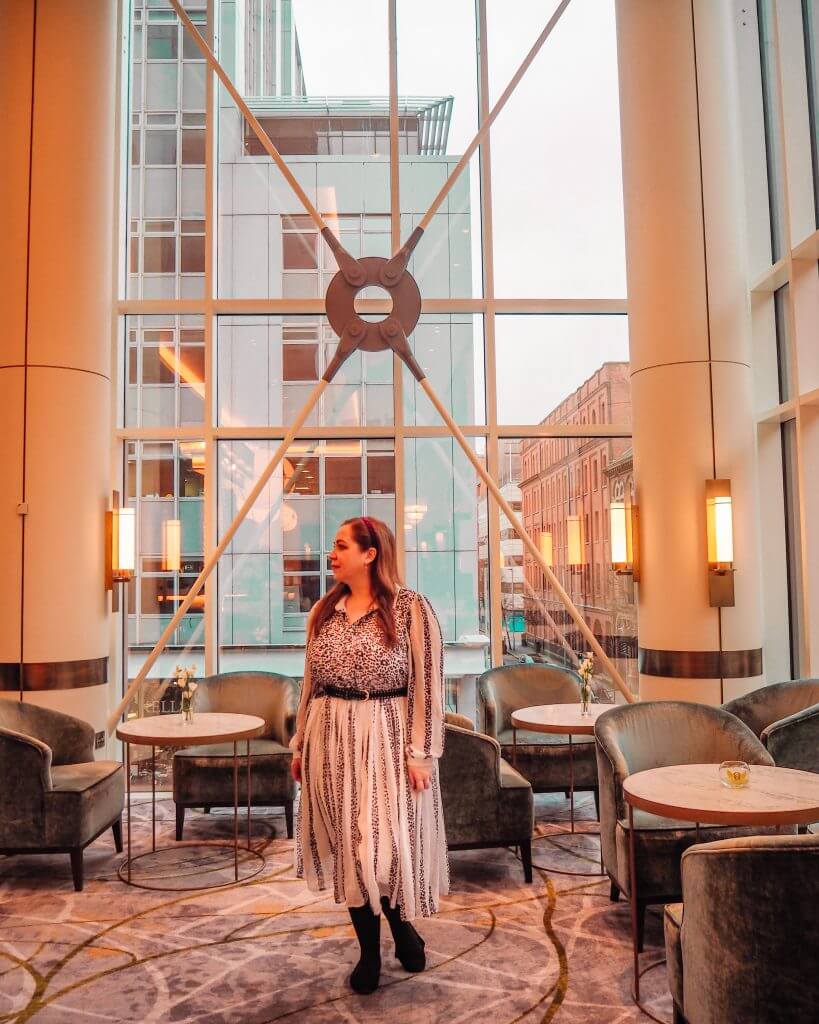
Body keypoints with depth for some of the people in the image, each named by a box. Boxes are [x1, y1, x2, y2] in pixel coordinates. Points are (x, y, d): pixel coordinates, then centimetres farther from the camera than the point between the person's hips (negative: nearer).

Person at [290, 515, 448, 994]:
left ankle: (402, 924, 30)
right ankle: (369, 951, 26)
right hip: (332, 739, 5)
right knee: (346, 845, 10)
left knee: (388, 843, 0)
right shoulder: (324, 610, 7)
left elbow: (427, 685, -10)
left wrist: (420, 752, -14)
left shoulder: (410, 607, -9)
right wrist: (301, 743, 12)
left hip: (386, 738, -5)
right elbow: (311, 682, 12)